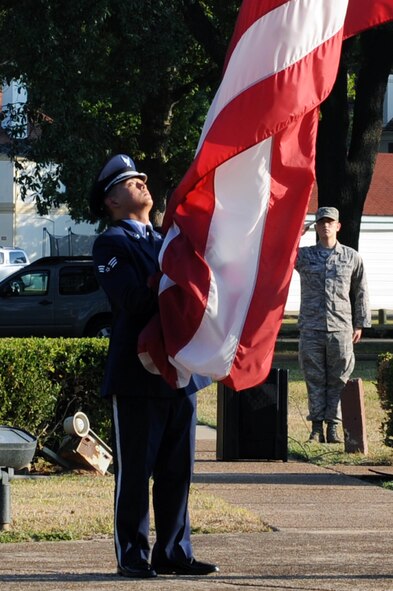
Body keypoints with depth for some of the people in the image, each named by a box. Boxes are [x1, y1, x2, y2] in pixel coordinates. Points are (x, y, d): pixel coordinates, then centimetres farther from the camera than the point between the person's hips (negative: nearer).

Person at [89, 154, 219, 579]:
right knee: (135, 470, -1)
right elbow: (133, 300, -16)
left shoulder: (165, 241, 21)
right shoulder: (111, 245, -2)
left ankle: (173, 552, 15)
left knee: (177, 471, 8)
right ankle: (132, 556, 6)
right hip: (138, 375, -7)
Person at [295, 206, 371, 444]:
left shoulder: (352, 257, 9)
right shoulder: (303, 255, 9)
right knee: (315, 380, 1)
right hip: (311, 329, 0)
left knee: (338, 380, 1)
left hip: (341, 329, 0)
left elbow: (361, 292, 13)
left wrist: (360, 324, 10)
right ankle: (317, 427, 4)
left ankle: (333, 427, 5)